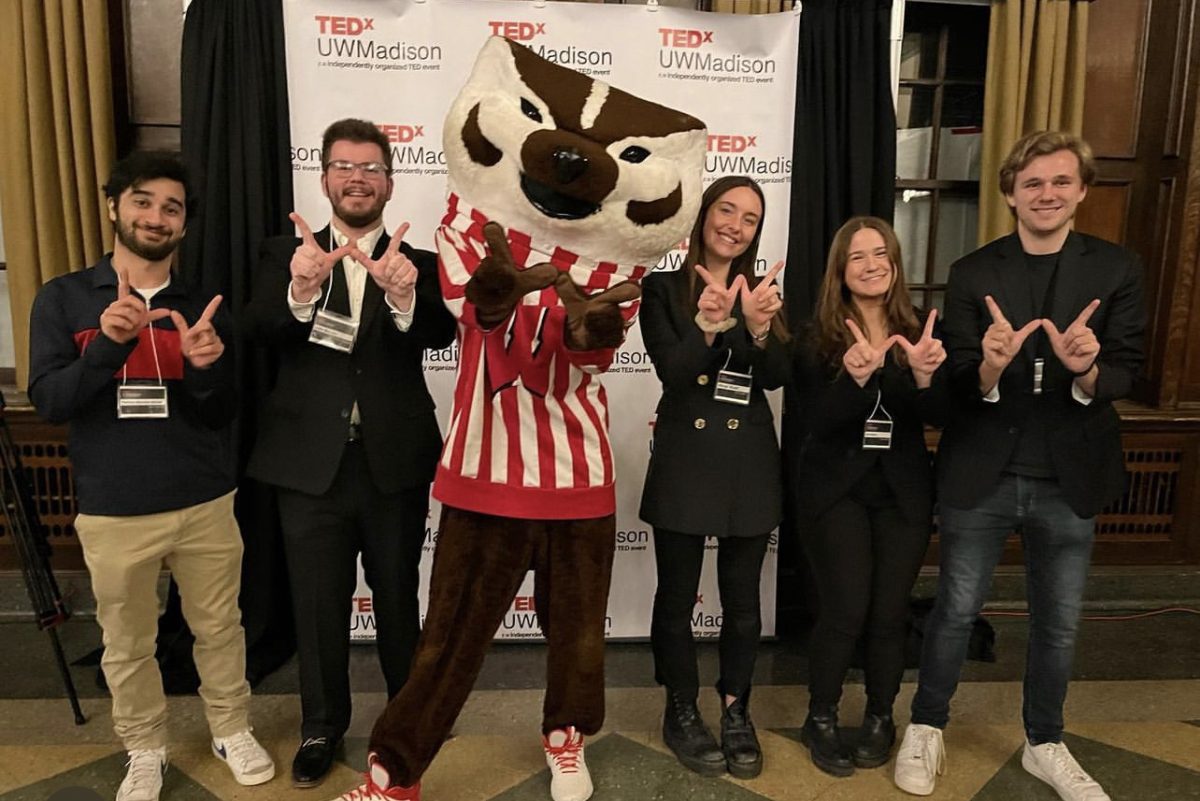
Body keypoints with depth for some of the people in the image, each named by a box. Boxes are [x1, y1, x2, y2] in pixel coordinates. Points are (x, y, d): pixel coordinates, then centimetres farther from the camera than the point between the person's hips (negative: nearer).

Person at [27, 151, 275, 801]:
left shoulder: (202, 310, 2)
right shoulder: (62, 299, 0)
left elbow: (220, 415, 0)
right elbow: (49, 402, -8)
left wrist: (203, 369, -22)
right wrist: (108, 345, -25)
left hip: (204, 505, 1)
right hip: (111, 512, -1)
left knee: (219, 628, 14)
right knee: (126, 643, 14)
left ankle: (232, 732, 35)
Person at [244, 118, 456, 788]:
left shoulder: (416, 265, 1)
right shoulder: (288, 254, 3)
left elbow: (440, 333, -17)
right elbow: (259, 327, -15)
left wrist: (404, 295, -39)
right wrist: (300, 291, -37)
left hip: (396, 463, 0)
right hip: (312, 463, 1)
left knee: (399, 599, 16)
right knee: (319, 605, 13)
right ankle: (322, 726, 35)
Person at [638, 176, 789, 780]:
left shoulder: (761, 290, 8)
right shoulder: (663, 288, -2)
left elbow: (778, 376, -3)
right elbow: (671, 372, -12)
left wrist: (756, 325, -23)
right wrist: (707, 325, -30)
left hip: (749, 461, 3)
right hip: (684, 459, -2)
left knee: (743, 599, 12)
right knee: (677, 597, 8)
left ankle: (736, 711, 31)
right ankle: (682, 714, 27)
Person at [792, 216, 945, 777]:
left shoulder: (918, 332, 2)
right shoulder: (818, 338, -6)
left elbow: (938, 417, -6)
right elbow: (818, 421, -14)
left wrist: (923, 375, -27)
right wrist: (856, 378, -32)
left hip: (903, 492, 3)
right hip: (836, 490, -2)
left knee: (889, 612, 7)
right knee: (845, 611, -4)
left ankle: (881, 718, 30)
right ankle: (821, 719, 19)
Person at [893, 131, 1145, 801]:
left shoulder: (1117, 270, -1)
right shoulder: (973, 274, -4)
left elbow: (1125, 373, -7)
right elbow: (958, 385, -8)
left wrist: (1087, 371, -30)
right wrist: (990, 368, -31)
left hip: (1070, 478, 2)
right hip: (983, 474, -1)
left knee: (1059, 624, 17)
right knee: (956, 611, 10)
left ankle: (1045, 744, 39)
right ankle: (928, 728, 32)